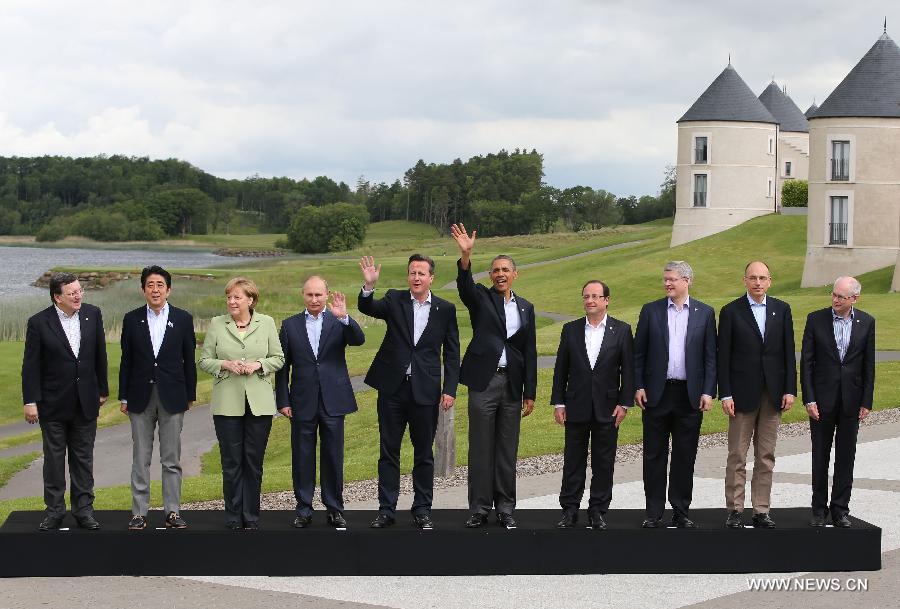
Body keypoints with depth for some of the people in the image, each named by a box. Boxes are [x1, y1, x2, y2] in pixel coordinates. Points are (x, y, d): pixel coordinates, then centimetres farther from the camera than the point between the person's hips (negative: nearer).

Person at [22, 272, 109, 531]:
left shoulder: (92, 314, -1)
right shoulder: (38, 322, -10)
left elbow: (100, 355, 7)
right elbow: (31, 365, -7)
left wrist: (102, 390, 9)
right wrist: (30, 401, -10)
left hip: (85, 402, 3)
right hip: (53, 403, -2)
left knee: (83, 458, 9)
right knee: (54, 459, 7)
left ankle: (83, 509, 17)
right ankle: (54, 510, 16)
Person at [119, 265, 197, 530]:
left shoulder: (183, 319, 2)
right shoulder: (132, 319, 3)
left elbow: (189, 360, 5)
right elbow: (126, 360, 5)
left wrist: (190, 395, 4)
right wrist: (123, 397, 3)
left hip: (172, 397, -1)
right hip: (141, 397, 1)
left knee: (172, 459, 4)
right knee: (140, 459, 5)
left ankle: (172, 511, 10)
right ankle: (139, 513, 10)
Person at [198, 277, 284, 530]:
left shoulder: (266, 323, 5)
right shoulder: (217, 324, 4)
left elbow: (278, 358, 7)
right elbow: (204, 361, 5)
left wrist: (258, 364, -10)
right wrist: (226, 364, -13)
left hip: (259, 403, 0)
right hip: (227, 403, 0)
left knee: (254, 461, 5)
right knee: (231, 462, 3)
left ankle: (251, 516, 14)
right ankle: (233, 517, 12)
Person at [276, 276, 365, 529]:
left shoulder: (338, 321, 3)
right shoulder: (290, 325, 5)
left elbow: (359, 339, -16)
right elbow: (283, 366, 6)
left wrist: (344, 317, -31)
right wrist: (283, 401, 1)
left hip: (332, 401, -1)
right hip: (303, 403, 1)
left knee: (333, 458, 6)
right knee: (302, 458, 6)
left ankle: (335, 510, 15)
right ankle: (303, 510, 16)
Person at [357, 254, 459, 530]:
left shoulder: (445, 309, 3)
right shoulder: (394, 300, 3)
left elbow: (452, 352, 4)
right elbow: (367, 308, -14)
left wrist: (450, 389, -3)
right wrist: (369, 286, -33)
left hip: (426, 391, 0)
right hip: (392, 388, 0)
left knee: (423, 453, 8)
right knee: (388, 451, 6)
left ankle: (422, 509, 18)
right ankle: (386, 509, 13)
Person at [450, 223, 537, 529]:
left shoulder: (526, 307, 12)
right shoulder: (480, 298, 3)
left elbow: (530, 352, 11)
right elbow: (464, 284, -20)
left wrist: (530, 393, 6)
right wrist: (465, 255, -39)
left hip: (512, 384, 3)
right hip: (483, 381, -3)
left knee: (507, 450, 8)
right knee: (480, 448, 2)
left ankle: (505, 509, 15)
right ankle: (479, 508, 8)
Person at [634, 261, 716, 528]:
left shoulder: (705, 313, 5)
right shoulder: (651, 310, 5)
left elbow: (710, 356, 4)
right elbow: (638, 353, 5)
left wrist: (708, 391, -4)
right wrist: (638, 387, -3)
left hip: (690, 395, 0)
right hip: (657, 393, 0)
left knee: (685, 456, 6)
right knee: (654, 455, 4)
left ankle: (680, 511, 15)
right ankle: (654, 512, 11)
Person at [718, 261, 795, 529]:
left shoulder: (781, 309, 7)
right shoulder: (731, 311, -1)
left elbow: (789, 352, 7)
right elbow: (723, 356, -2)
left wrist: (790, 390, 0)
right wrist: (725, 394, -8)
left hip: (773, 393, 3)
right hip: (743, 393, -3)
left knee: (766, 456, 6)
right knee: (737, 456, 1)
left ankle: (761, 511, 11)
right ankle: (735, 510, 7)